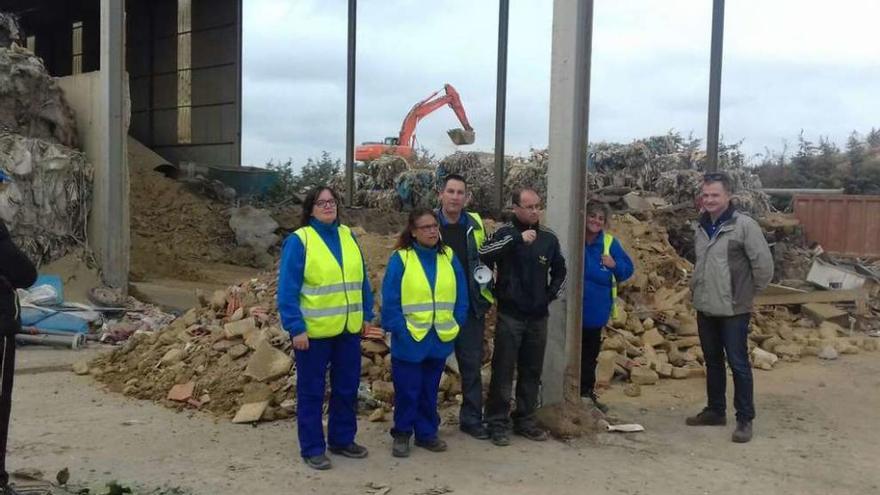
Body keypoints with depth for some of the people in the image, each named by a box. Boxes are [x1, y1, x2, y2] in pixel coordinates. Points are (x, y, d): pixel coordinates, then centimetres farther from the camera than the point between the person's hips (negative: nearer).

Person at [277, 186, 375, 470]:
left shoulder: (348, 236, 7)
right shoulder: (298, 241, -10)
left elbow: (361, 279, 12)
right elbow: (287, 289, -13)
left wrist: (367, 315, 9)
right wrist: (296, 328, -17)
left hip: (349, 329, 6)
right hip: (313, 331, -6)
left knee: (347, 388, 15)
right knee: (311, 392, 6)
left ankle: (342, 440, 31)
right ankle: (312, 448, 18)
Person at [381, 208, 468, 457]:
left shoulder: (449, 257, 3)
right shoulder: (400, 259, -9)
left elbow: (461, 297, 7)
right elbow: (390, 301, -9)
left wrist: (455, 326, 1)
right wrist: (400, 329, -12)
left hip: (440, 339, 4)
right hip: (409, 341, -3)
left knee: (430, 390, 15)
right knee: (407, 391, 6)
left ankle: (426, 433, 28)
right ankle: (402, 434, 22)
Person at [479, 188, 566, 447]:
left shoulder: (548, 238, 6)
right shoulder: (505, 233, -5)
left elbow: (560, 272, 19)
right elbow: (483, 255, -25)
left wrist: (551, 295, 6)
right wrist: (517, 238, -28)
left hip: (538, 317, 4)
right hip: (510, 316, -4)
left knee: (532, 372, 11)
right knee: (503, 371, 0)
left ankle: (525, 420, 23)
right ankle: (498, 423, 9)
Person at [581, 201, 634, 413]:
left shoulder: (610, 243, 1)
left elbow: (628, 269, 6)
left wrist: (614, 264, -14)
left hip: (597, 310, 4)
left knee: (591, 353, 17)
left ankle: (587, 393, 30)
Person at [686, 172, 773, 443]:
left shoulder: (745, 225, -14)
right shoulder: (701, 227, 8)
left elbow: (764, 265, -14)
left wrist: (748, 292, -4)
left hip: (733, 310, -7)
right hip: (705, 308, 7)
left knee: (738, 364, -1)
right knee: (712, 362, 16)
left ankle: (745, 419, 9)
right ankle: (715, 411, 29)